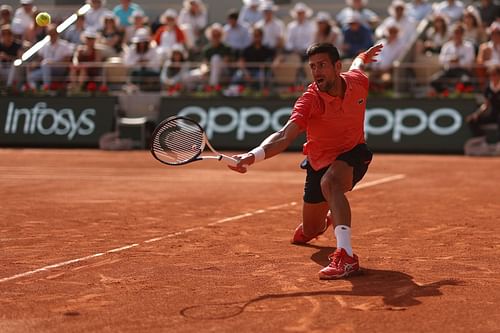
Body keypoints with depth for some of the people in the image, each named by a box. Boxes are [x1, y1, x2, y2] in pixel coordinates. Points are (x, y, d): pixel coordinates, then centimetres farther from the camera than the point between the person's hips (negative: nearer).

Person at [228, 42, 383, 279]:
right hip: (320, 163, 1)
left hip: (353, 155, -1)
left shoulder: (358, 82, -15)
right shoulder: (309, 101, -27)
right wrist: (252, 156, -58)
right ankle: (325, 219, 58)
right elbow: (284, 137, -41)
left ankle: (345, 256, -48)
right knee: (310, 230, 15)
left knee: (330, 181, -38)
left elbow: (357, 66, 12)